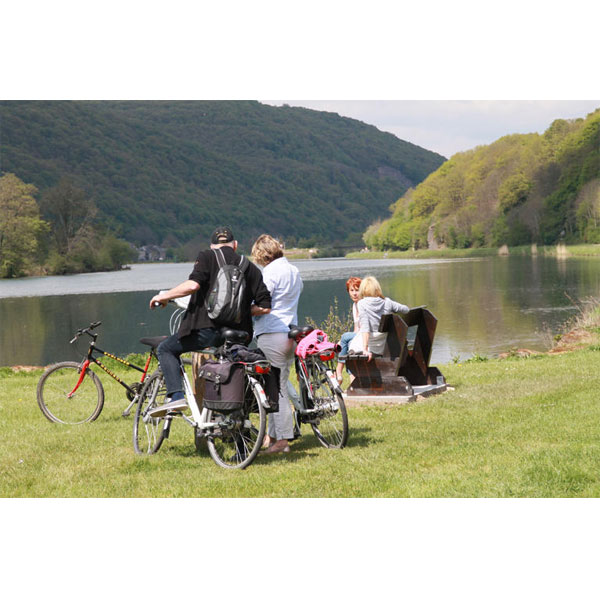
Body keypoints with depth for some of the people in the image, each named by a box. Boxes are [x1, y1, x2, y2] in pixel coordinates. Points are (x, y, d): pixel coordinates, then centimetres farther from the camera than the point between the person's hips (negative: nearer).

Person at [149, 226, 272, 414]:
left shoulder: (207, 256, 3)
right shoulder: (251, 268, 13)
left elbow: (193, 285, -15)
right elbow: (265, 307, 6)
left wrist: (164, 296, -2)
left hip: (207, 328, -4)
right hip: (237, 333, 4)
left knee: (166, 349, 14)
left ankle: (176, 396, -6)